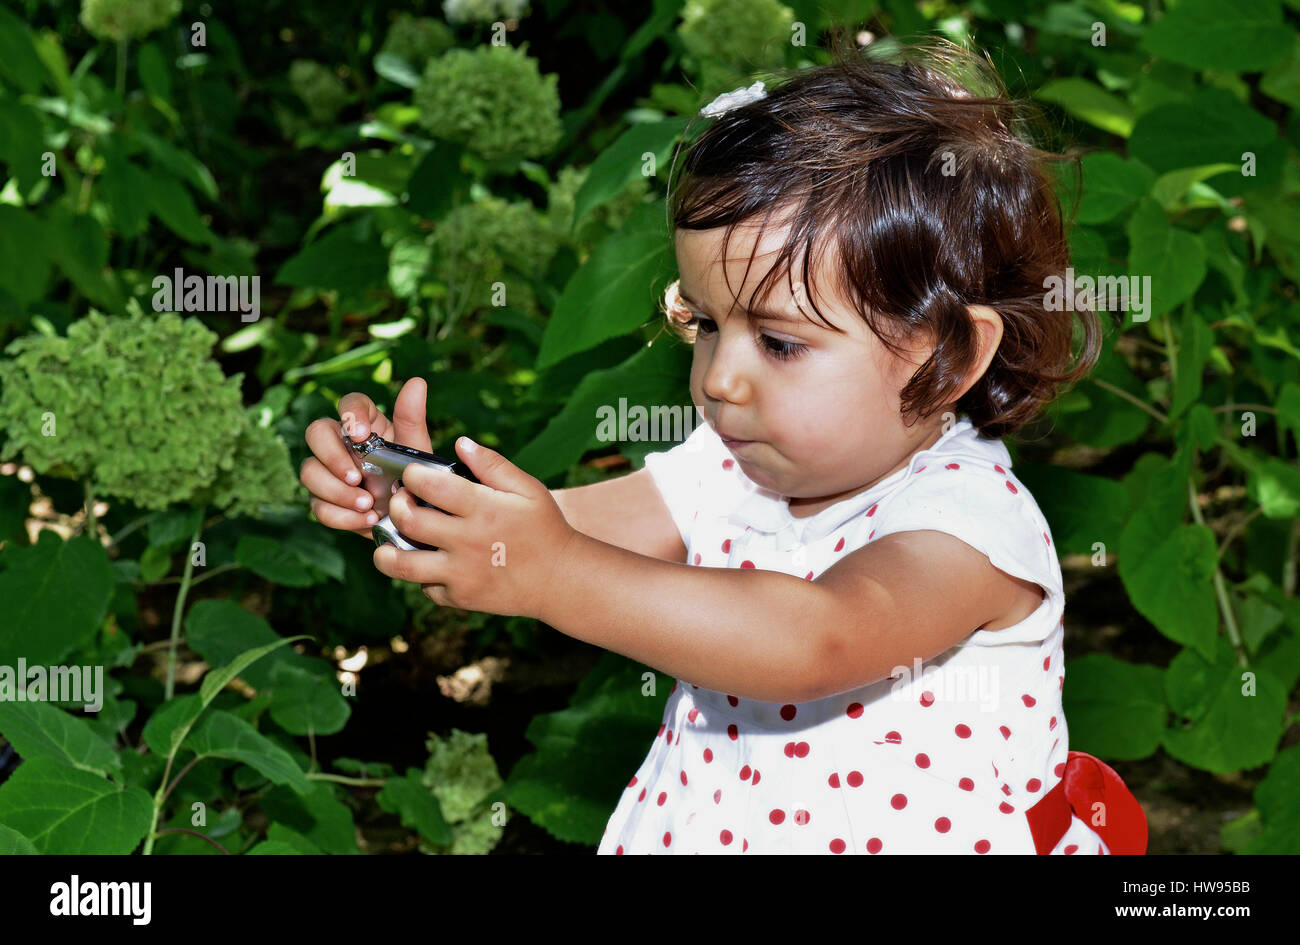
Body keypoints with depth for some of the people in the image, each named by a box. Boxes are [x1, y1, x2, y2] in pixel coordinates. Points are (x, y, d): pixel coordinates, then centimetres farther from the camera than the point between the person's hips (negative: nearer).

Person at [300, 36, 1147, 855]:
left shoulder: (975, 518, -19)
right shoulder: (732, 469, 4)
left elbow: (814, 641, -34)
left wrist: (557, 577, -39)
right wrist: (421, 495, -18)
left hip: (911, 838, -5)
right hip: (703, 828, 5)